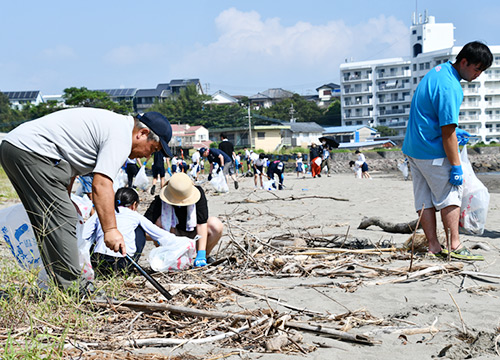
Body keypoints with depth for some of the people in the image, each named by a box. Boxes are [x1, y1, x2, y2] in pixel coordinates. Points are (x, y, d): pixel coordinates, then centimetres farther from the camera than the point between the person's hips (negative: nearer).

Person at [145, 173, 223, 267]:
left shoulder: (198, 192, -27)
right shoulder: (160, 202, -28)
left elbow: (202, 224, -29)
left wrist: (201, 254, -35)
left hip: (194, 231, 1)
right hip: (174, 233, -1)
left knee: (216, 226, -29)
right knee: (159, 221, -32)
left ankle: (205, 256, -3)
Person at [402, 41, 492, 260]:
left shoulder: (439, 70, 10)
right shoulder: (450, 87, -22)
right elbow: (447, 133, -23)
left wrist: (454, 131, 20)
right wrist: (456, 166, -18)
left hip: (413, 147, 9)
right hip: (432, 152, -9)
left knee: (424, 199, 8)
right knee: (450, 195, 0)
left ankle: (433, 247, 12)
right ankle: (455, 246, 1)